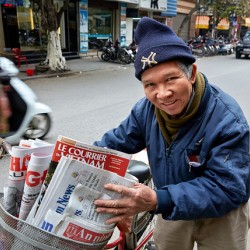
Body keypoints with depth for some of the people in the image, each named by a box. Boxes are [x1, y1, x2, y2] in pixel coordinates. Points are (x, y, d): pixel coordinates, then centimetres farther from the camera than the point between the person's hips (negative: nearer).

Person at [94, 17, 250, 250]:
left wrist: (158, 202, -45)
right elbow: (115, 142, -5)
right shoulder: (146, 109, -16)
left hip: (220, 214, -3)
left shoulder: (228, 120, -33)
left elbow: (228, 187, -34)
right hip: (174, 204, 4)